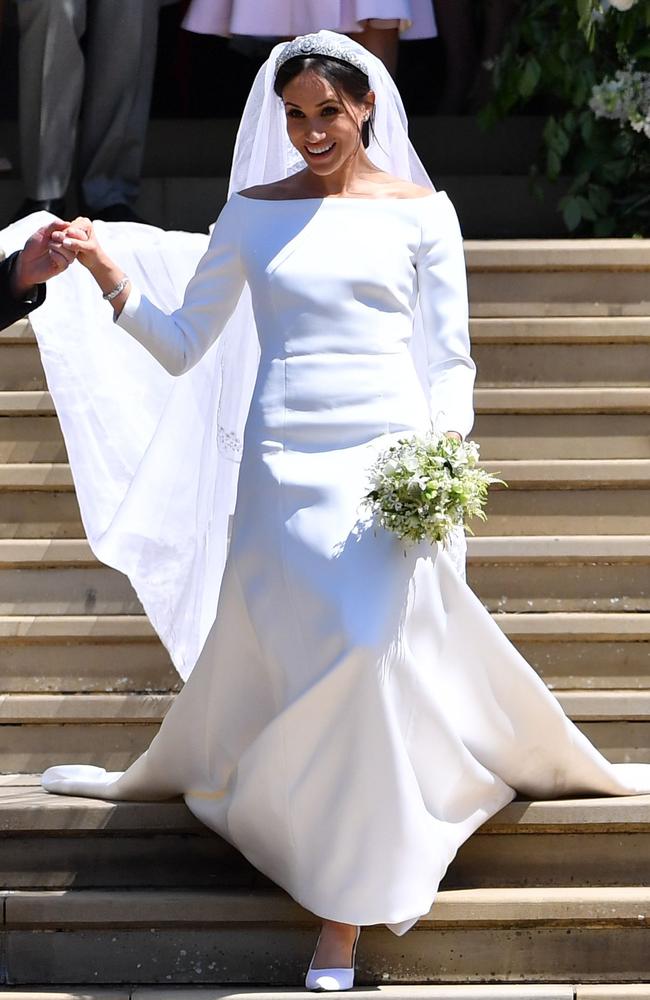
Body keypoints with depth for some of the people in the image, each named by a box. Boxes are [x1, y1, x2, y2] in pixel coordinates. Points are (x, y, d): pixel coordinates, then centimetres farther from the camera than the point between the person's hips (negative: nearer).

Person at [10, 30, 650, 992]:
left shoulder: (419, 212, 6)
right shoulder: (253, 214, 10)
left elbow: (451, 359, 7)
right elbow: (181, 347, 10)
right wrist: (108, 275, -5)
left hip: (389, 454, -2)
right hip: (284, 460, 2)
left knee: (375, 650, -12)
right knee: (262, 659, -5)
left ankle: (344, 922, -8)